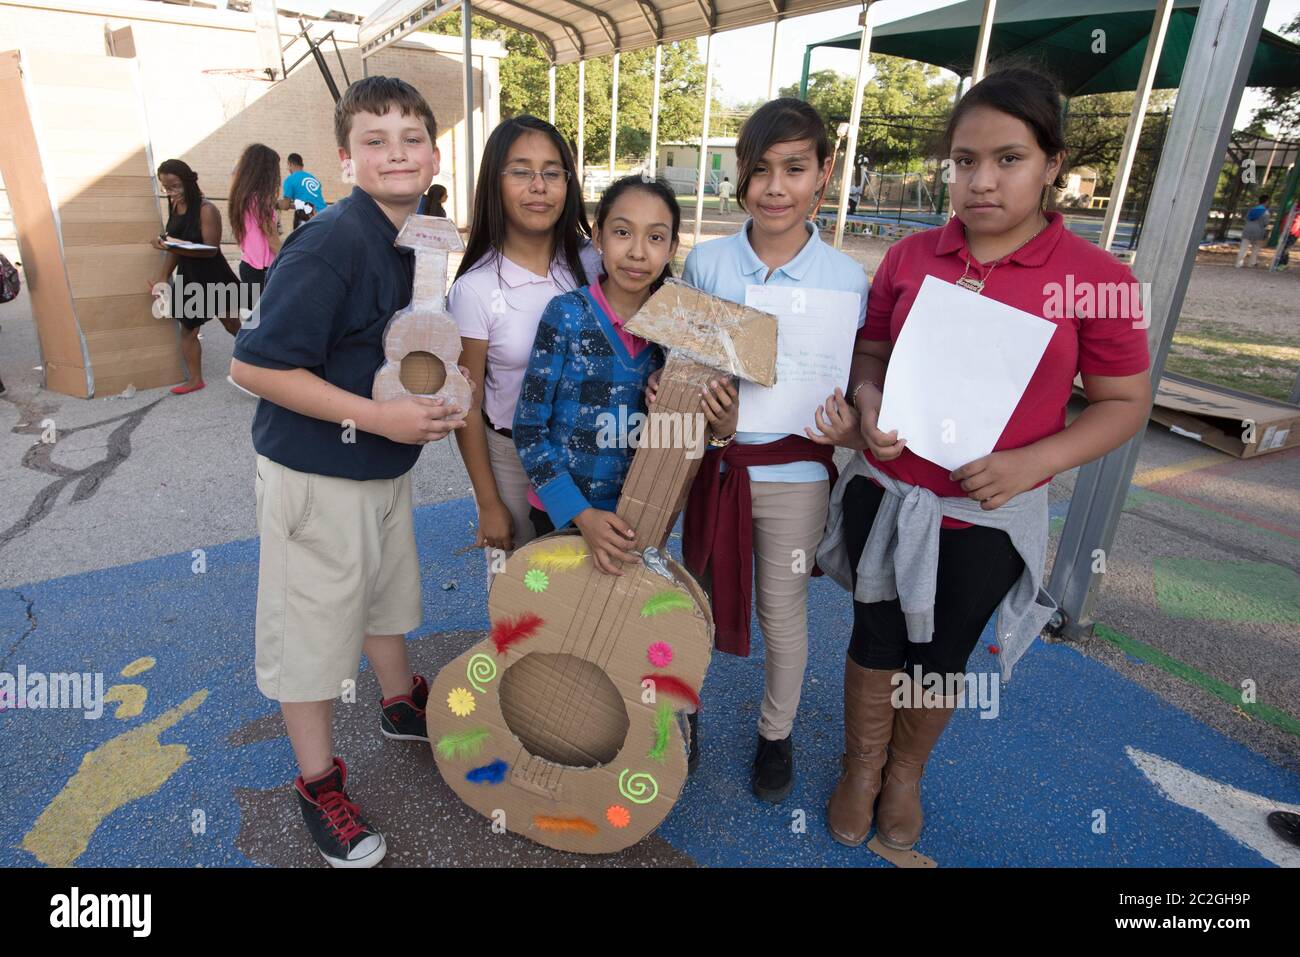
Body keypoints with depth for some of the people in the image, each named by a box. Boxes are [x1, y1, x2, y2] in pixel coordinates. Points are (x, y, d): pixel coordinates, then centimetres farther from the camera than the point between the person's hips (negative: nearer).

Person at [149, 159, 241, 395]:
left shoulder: (206, 210, -18)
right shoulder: (174, 209, 4)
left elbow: (211, 249, -24)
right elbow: (174, 248, 11)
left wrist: (175, 247, -33)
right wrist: (163, 276, 5)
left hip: (213, 279, -7)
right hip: (188, 279, 7)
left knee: (233, 325, 9)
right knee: (187, 330, 8)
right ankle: (195, 379, 17)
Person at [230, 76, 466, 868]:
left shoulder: (414, 240, 2)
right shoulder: (330, 243, -23)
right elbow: (255, 365, -24)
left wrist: (431, 401, -1)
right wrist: (376, 416, -26)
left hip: (387, 464, 8)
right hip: (316, 473, -8)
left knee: (389, 589, 25)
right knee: (313, 624, 8)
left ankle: (402, 704, 50)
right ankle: (320, 783, 29)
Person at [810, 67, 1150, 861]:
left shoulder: (1098, 278, -10)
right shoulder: (909, 258, -2)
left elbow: (1125, 404, -5)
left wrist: (1028, 465, -19)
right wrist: (868, 408, -15)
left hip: (990, 515, -1)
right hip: (885, 493, 2)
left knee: (942, 656, 17)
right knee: (877, 639, 16)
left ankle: (907, 772, 47)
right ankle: (861, 766, 43)